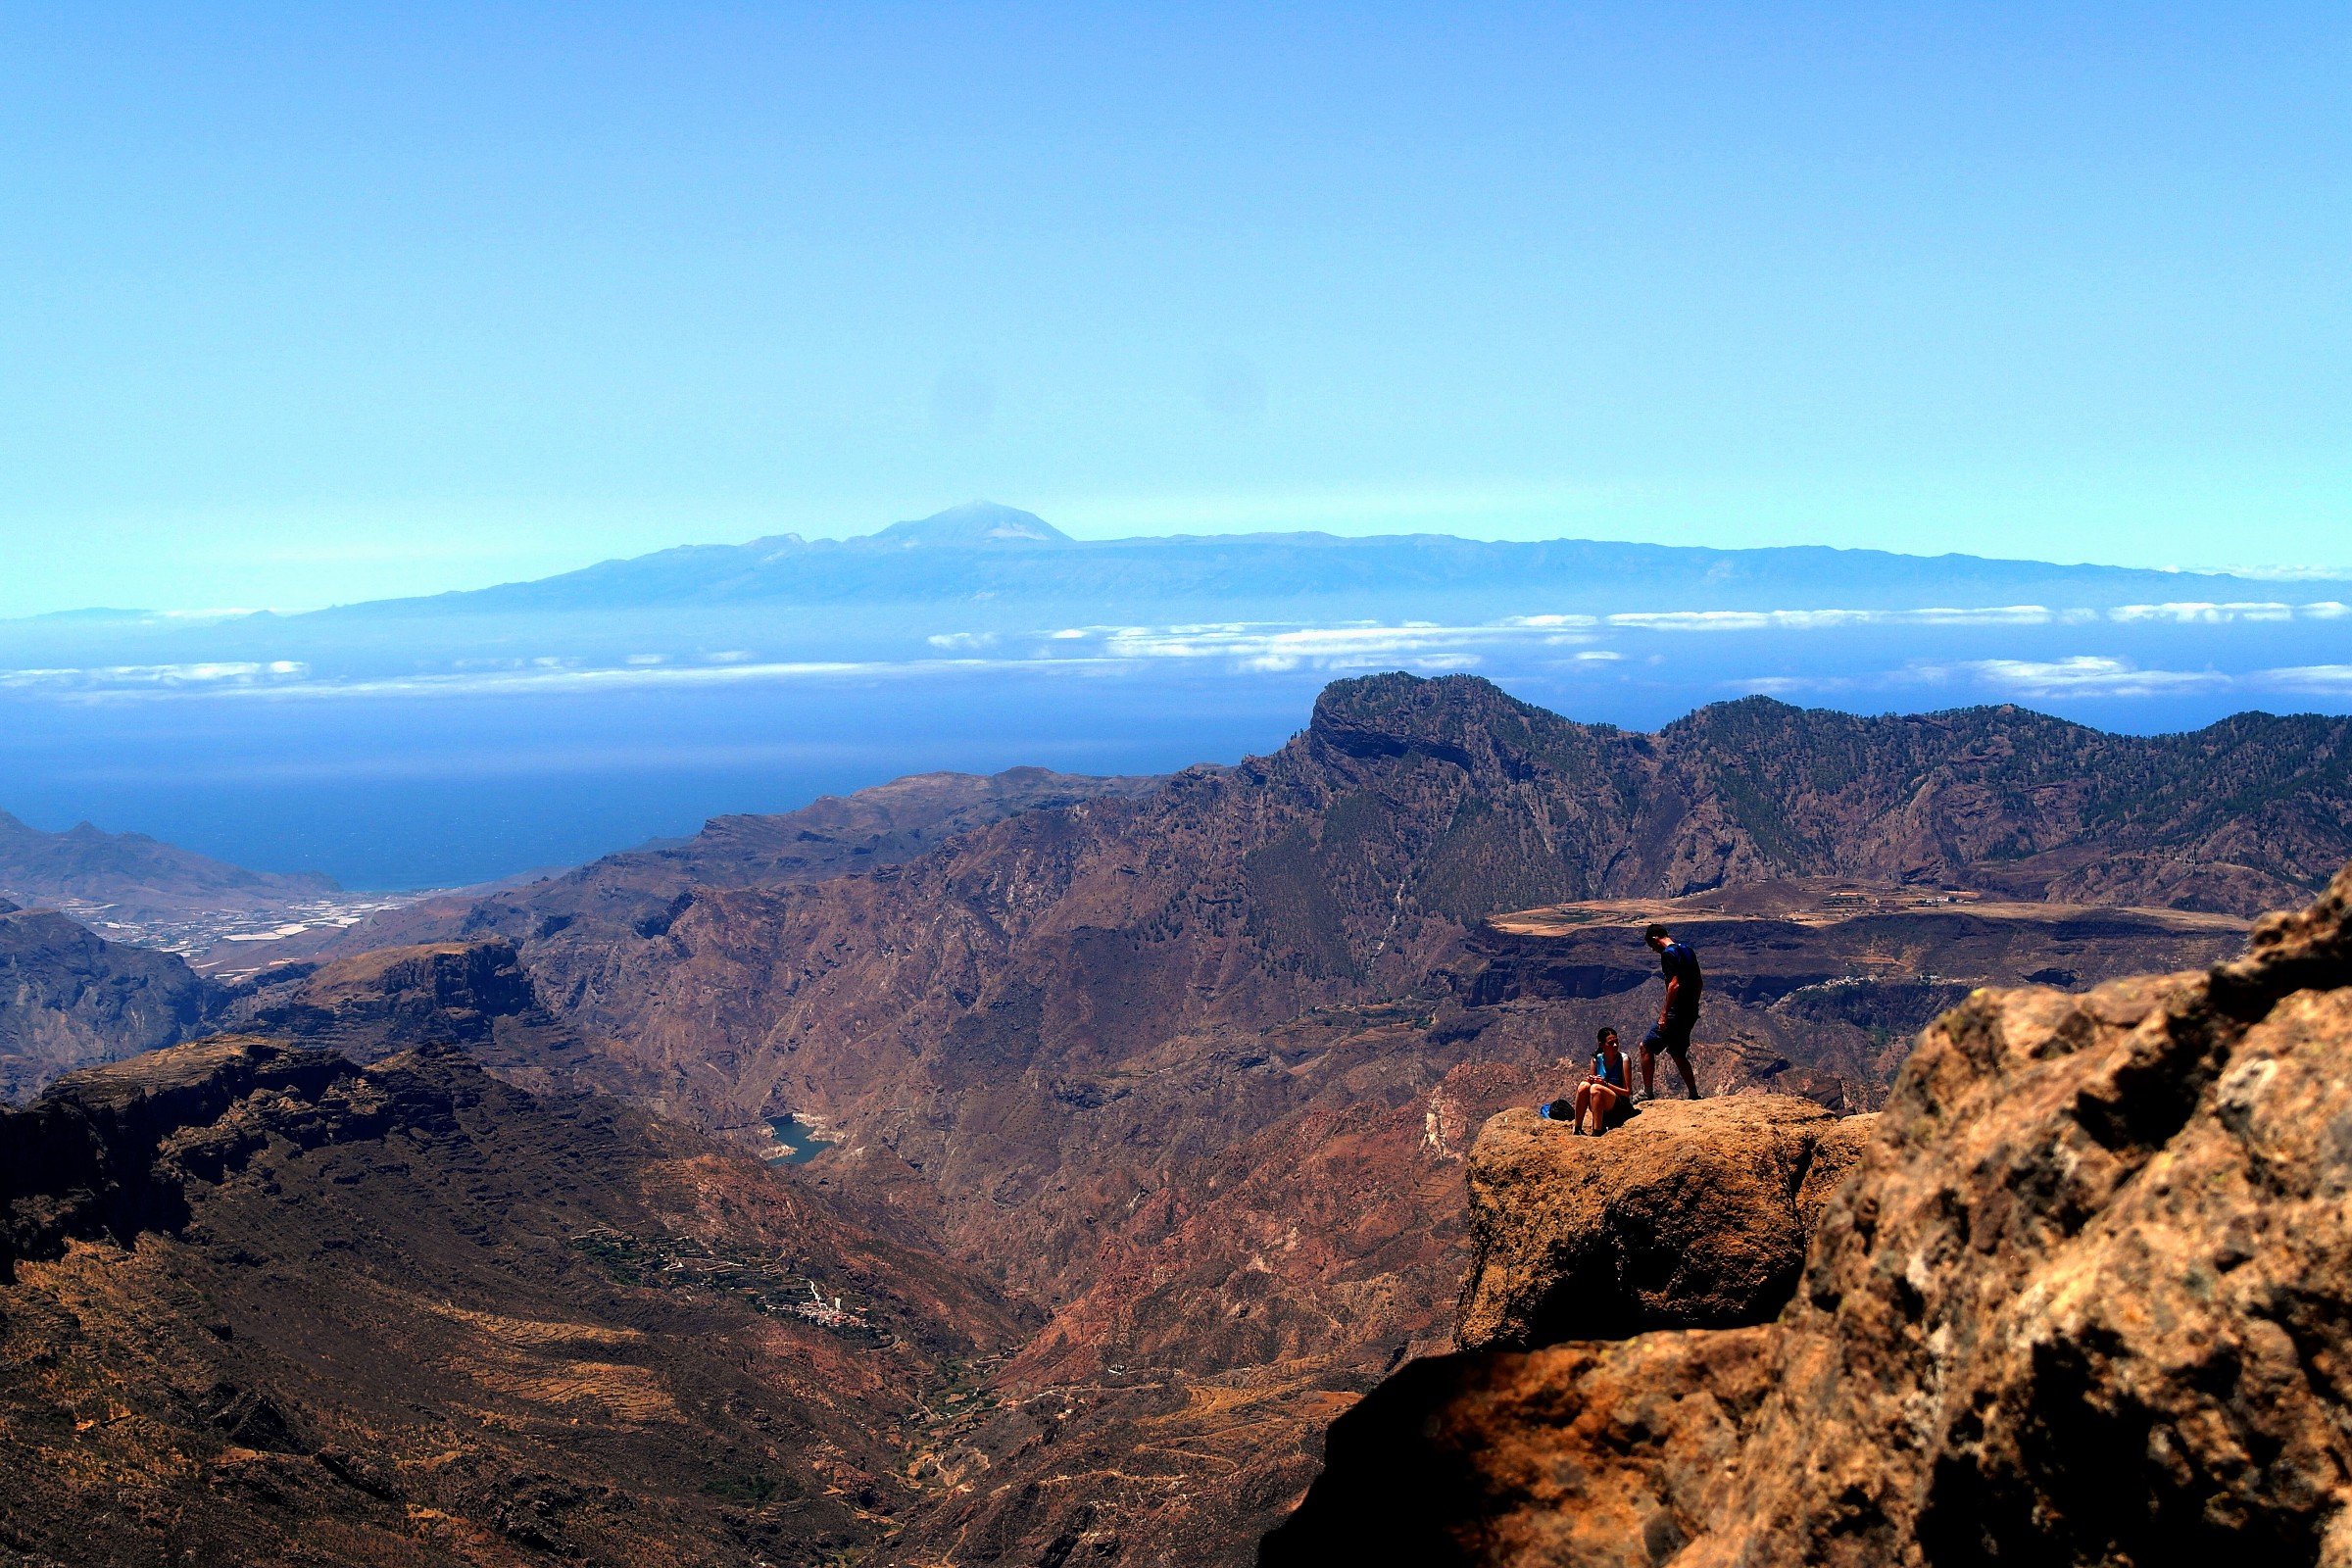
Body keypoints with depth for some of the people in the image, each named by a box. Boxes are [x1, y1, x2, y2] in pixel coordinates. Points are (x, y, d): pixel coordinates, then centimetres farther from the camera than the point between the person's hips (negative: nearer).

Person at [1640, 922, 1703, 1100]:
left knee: (1646, 1047, -1)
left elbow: (1674, 984, -23)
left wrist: (1664, 1014, -21)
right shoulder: (1687, 951, 15)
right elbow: (1699, 982, 19)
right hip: (1690, 1013, 9)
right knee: (1678, 1054, 19)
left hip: (1676, 1012, -9)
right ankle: (1693, 1094, 18)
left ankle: (1647, 1093, -2)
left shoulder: (1668, 953, -14)